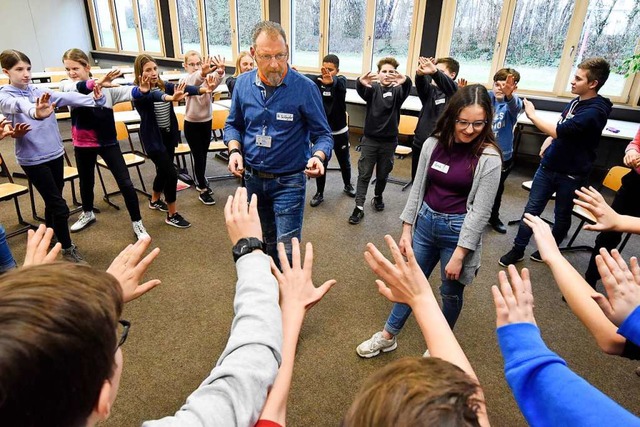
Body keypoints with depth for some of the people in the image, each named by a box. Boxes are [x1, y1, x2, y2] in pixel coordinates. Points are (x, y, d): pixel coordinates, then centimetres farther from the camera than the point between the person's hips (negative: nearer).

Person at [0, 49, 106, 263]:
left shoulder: (41, 91, 6)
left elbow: (67, 98, -10)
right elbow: (19, 105, -33)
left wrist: (94, 99, -29)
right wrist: (35, 112, -57)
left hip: (55, 153, 5)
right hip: (33, 159, -5)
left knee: (53, 202, 18)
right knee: (59, 205, -3)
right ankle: (67, 248, 14)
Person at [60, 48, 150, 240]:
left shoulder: (107, 87, -8)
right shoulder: (68, 88, -4)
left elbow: (126, 92, -26)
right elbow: (77, 88, -29)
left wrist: (141, 90, -50)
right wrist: (96, 83, -50)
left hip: (108, 142, -3)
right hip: (82, 144, 3)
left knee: (125, 183, -5)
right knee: (86, 181, 21)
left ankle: (137, 223, 8)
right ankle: (88, 214, 47)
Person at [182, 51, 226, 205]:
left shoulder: (208, 78, -7)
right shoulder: (187, 80, -15)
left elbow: (216, 80, -33)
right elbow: (194, 80, -41)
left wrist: (220, 72, -58)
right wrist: (203, 73, -65)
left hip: (207, 122, 4)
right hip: (191, 125, -4)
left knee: (203, 155, 17)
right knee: (198, 157, -2)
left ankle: (200, 181, 38)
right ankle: (202, 191, 9)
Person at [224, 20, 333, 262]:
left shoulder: (305, 88, -16)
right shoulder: (243, 83, -3)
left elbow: (322, 134, -10)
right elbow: (233, 124, 10)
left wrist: (318, 157, -31)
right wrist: (234, 150, -10)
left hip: (288, 181, -4)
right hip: (252, 178, 5)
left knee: (286, 249, -2)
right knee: (264, 241, 24)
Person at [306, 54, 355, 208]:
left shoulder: (341, 81, -11)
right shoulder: (317, 80, -8)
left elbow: (339, 83, -34)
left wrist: (331, 81, -59)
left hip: (340, 131, 0)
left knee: (344, 162, 18)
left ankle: (347, 185, 42)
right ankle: (319, 193, 24)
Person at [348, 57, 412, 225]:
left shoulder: (397, 90, -1)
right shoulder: (373, 88, -1)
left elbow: (407, 90, -25)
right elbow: (361, 90, -24)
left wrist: (405, 81, -50)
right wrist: (361, 82, -50)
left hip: (389, 140, 1)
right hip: (370, 139, -1)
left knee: (383, 174, 15)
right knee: (364, 174, 1)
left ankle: (378, 197, 39)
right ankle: (359, 207, 5)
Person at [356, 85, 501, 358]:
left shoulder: (488, 158, -15)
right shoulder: (433, 144, -4)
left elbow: (480, 211, -15)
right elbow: (418, 189, 3)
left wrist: (459, 255, -16)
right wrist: (406, 230, 3)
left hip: (458, 229, -4)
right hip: (425, 221, 4)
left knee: (450, 292, 14)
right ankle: (388, 337, 35)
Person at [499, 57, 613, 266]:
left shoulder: (596, 110, -21)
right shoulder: (576, 101, 7)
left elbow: (560, 131, -28)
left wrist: (532, 115, -19)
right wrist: (549, 142, 7)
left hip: (571, 174, -7)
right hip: (548, 165, 7)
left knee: (562, 215, 13)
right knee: (532, 208, 6)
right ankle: (518, 249, 16)